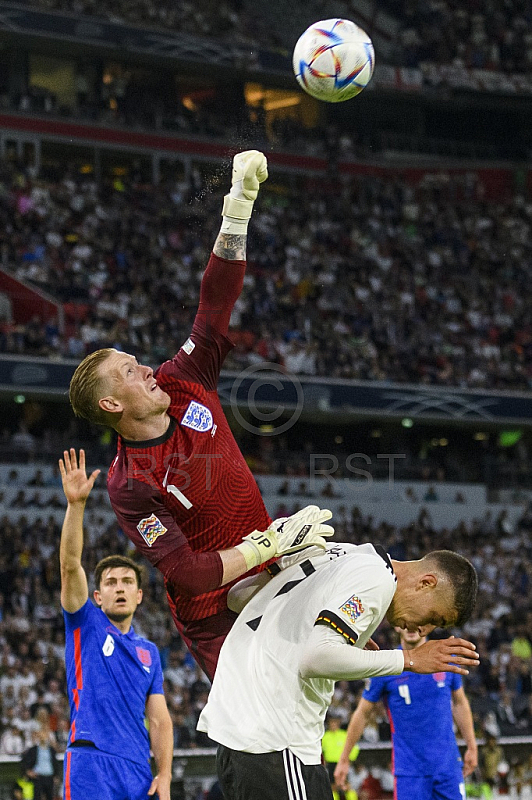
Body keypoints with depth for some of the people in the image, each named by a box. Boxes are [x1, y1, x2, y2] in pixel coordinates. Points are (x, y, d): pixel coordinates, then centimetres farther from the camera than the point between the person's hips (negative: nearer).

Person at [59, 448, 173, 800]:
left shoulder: (149, 652, 19)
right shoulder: (85, 625, 10)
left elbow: (159, 719, 15)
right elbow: (70, 566, -5)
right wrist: (76, 504, -16)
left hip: (138, 771, 4)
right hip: (91, 762, -4)